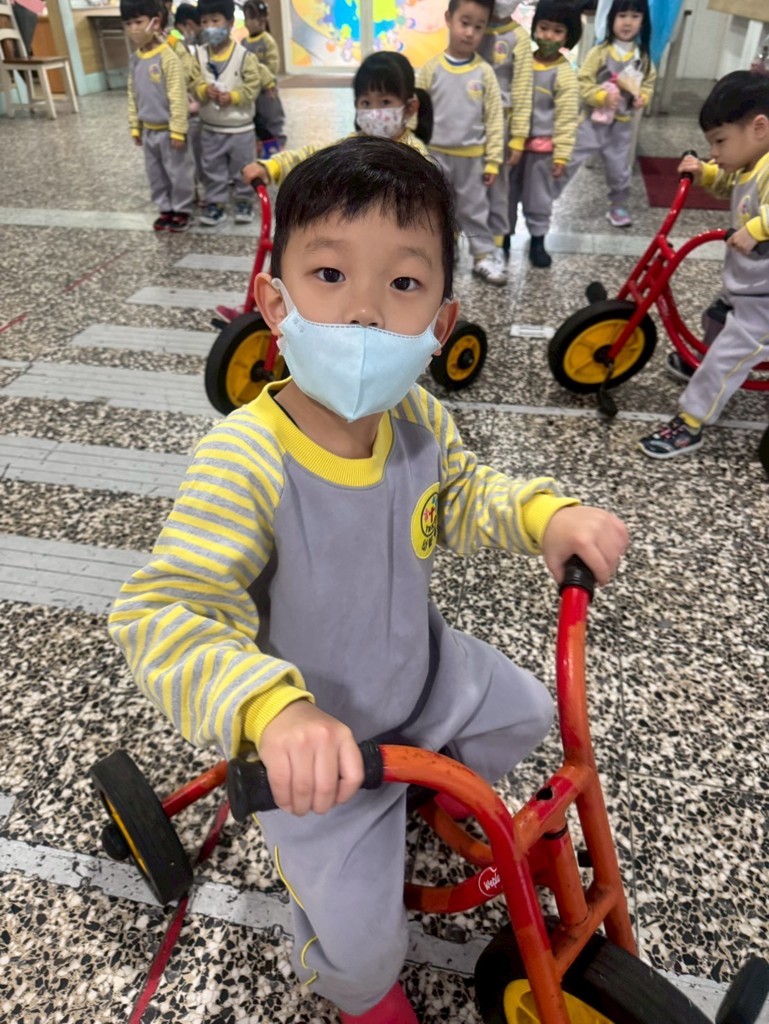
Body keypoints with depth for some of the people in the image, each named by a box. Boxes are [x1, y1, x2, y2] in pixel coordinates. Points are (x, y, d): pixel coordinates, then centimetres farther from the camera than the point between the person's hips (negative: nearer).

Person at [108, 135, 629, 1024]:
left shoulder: (419, 419, -15)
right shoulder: (245, 460, -35)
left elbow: (461, 499, 2)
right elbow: (163, 615, -36)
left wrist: (546, 515, -18)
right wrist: (273, 710, -52)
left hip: (423, 670, 6)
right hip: (321, 738, -5)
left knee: (527, 714, 23)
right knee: (359, 935, 5)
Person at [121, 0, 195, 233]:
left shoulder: (167, 57, -15)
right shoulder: (135, 59, 6)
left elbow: (178, 97, -17)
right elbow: (133, 95, 13)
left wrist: (177, 131, -19)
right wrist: (135, 127, 13)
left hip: (167, 129, -7)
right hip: (148, 130, 7)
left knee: (177, 172, 4)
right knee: (155, 173, 14)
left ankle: (182, 210, 18)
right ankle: (165, 209, 27)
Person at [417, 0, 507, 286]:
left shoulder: (484, 72, -4)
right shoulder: (431, 68, -4)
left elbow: (494, 119, -1)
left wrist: (493, 161, -4)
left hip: (472, 158, 0)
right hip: (435, 155, 0)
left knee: (476, 210, 10)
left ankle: (485, 256, 21)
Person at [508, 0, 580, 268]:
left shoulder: (565, 73, -9)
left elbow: (566, 119, -10)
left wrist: (562, 155, -14)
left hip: (542, 146, -4)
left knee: (538, 197, 8)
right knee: (507, 193, 12)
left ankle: (537, 241, 23)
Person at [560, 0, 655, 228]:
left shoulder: (643, 56, 3)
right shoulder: (600, 51, -9)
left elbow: (649, 82, 13)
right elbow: (583, 82, -11)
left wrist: (643, 98, -8)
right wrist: (602, 96, -25)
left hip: (622, 124, 4)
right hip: (593, 120, -3)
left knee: (619, 169, 14)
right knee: (569, 162, -3)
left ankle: (618, 207, 32)